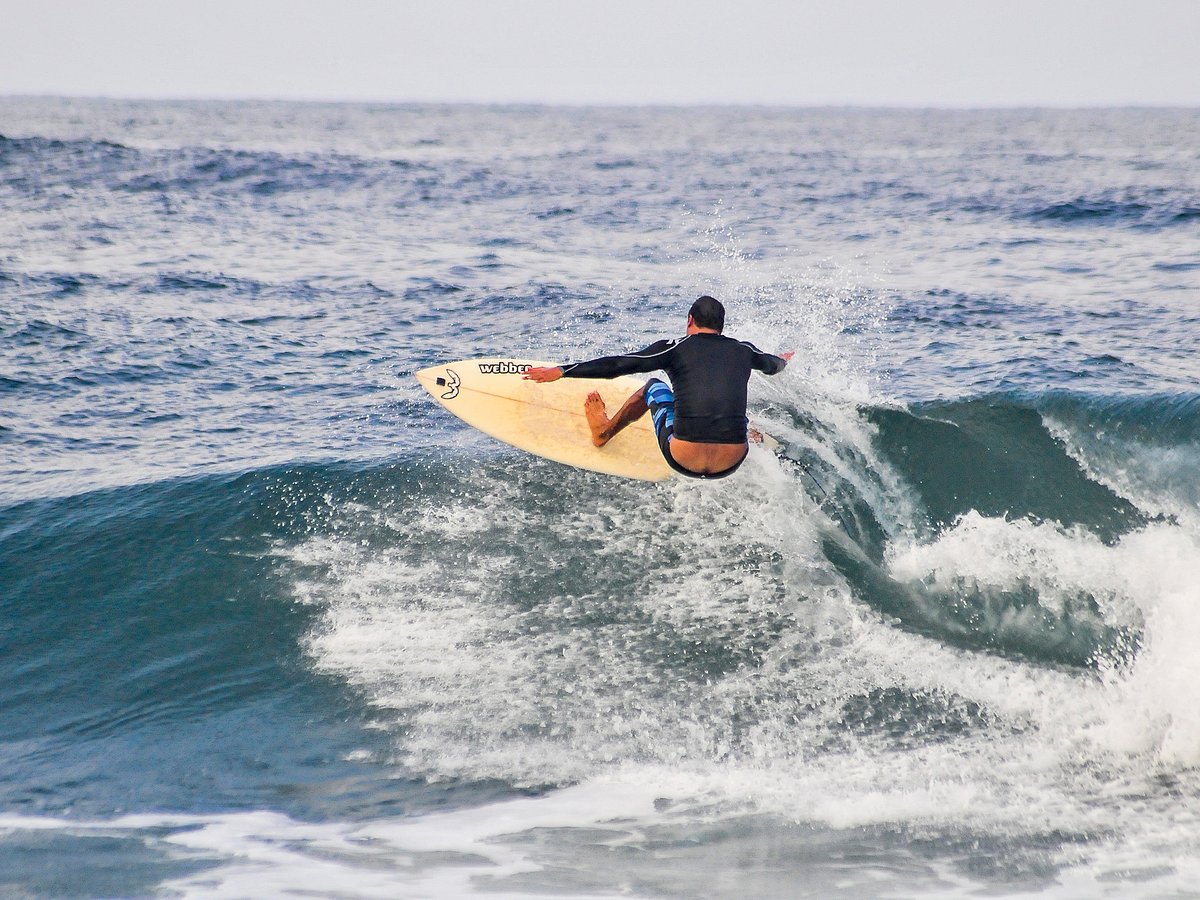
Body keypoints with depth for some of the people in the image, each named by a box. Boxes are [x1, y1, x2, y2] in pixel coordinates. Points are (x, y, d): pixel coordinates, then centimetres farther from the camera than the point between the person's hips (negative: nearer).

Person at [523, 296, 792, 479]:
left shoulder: (676, 348, 2)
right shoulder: (744, 352, 12)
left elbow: (619, 365, -1)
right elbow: (772, 365, 36)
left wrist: (561, 371, 4)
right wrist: (782, 361, 62)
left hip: (683, 460, -2)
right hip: (729, 466, 2)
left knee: (654, 386, 27)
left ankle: (603, 432, 47)